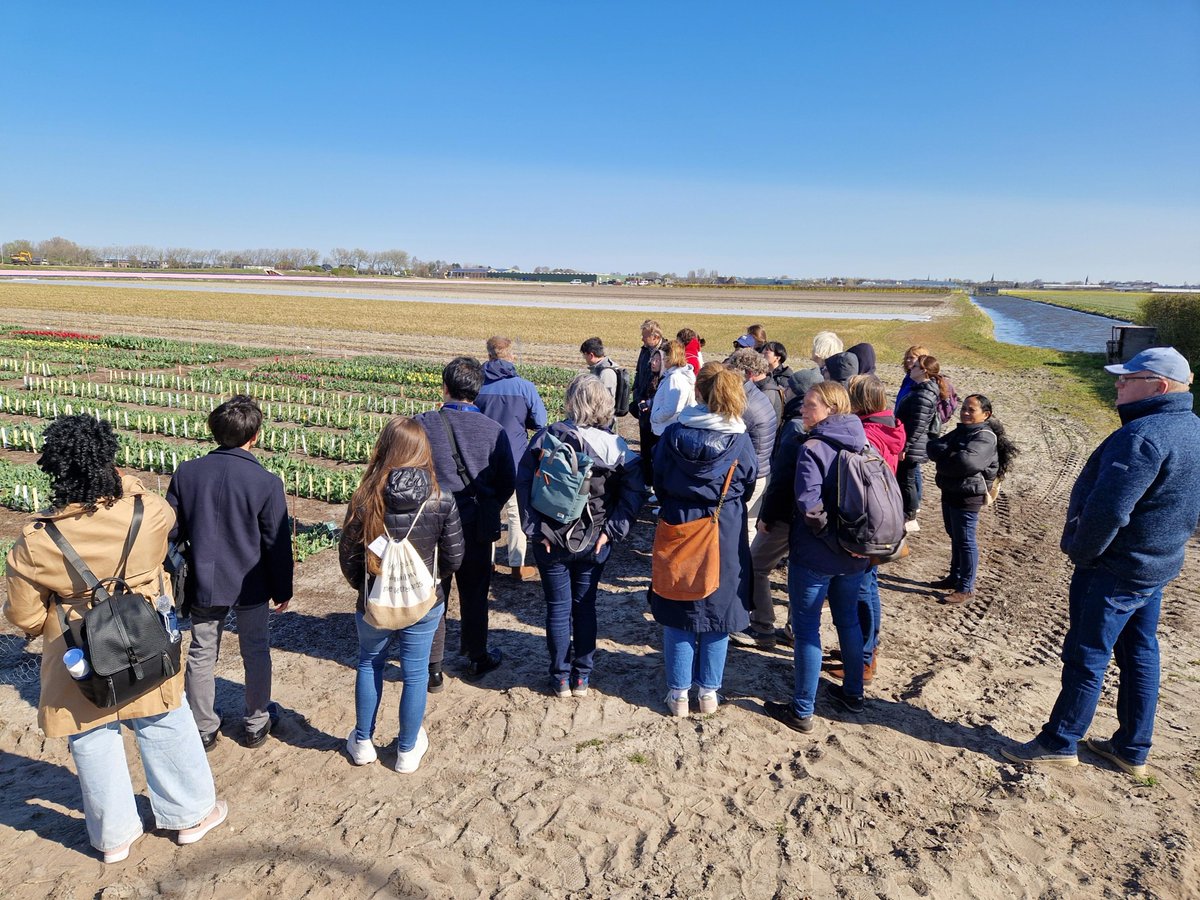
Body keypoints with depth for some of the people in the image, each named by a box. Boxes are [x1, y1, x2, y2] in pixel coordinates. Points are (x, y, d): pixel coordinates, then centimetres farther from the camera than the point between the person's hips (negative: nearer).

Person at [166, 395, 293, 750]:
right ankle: (256, 724, 31)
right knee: (256, 653, 16)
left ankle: (204, 728, 31)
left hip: (203, 586, 2)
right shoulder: (267, 483, -17)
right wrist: (282, 590, 2)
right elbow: (277, 543, -11)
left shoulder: (187, 473, -8)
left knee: (201, 656, 18)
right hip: (250, 587, -2)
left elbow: (172, 531, 1)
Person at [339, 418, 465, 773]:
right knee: (415, 673, 16)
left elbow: (347, 556, -8)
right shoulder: (443, 502, -17)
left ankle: (363, 742, 38)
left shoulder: (365, 499, -17)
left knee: (369, 664, 24)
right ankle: (408, 750, 32)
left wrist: (364, 586, 12)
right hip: (424, 604, 0)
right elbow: (454, 557, -8)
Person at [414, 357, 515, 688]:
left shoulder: (422, 425, -12)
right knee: (474, 595, 18)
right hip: (477, 528, 1)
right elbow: (508, 482, -1)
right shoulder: (494, 430, -9)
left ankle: (433, 669, 22)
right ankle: (476, 659, 33)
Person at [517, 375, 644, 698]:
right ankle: (582, 677, 25)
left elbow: (524, 483, -12)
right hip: (594, 541, 1)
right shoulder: (614, 444, -8)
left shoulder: (546, 437, -10)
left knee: (558, 608, 12)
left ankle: (560, 678, 22)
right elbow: (634, 488, -14)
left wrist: (536, 528, -9)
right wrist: (613, 529, -10)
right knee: (585, 607, 16)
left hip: (552, 540, -1)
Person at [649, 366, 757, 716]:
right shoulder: (740, 440, -10)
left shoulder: (673, 434, -9)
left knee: (677, 616, 12)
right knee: (717, 613, 14)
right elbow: (748, 486, 4)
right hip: (726, 535, 0)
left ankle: (678, 694, 20)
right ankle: (709, 691, 25)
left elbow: (658, 483, 1)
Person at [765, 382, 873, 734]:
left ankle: (801, 711, 14)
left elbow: (809, 506, -26)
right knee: (849, 620, 22)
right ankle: (853, 693, 37)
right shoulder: (863, 445, 3)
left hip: (814, 556, -7)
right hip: (855, 556, 7)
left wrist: (833, 538, -13)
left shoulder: (813, 448, -18)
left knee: (806, 629, 4)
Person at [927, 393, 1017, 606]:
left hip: (967, 496, -9)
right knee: (955, 537, 20)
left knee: (965, 541, -1)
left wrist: (943, 460, -14)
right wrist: (950, 455, -19)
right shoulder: (960, 431, 11)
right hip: (949, 492, 9)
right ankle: (955, 577, 35)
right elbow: (932, 446, 1)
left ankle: (966, 589, 8)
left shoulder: (985, 437, -16)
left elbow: (966, 461, -32)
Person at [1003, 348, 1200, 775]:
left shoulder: (1143, 435, -25)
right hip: (1159, 566, 10)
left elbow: (1107, 510, -30)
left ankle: (1059, 742, 16)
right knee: (1139, 654, 18)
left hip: (1115, 570, -10)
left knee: (1086, 657, 3)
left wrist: (1080, 552, -15)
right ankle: (1133, 750, 30)